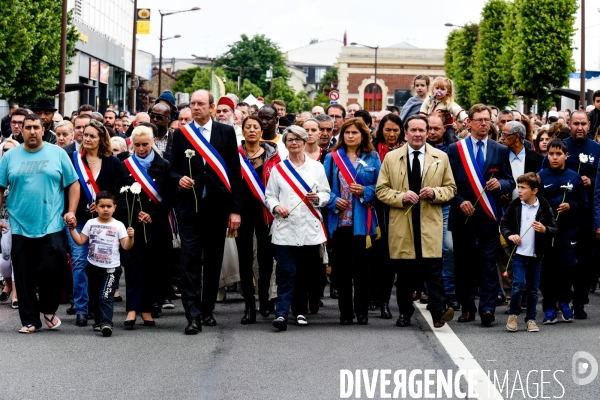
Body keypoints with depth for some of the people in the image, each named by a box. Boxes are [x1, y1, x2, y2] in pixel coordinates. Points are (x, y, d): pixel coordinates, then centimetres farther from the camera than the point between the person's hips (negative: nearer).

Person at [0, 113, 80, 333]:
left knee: (51, 270, -8)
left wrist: (71, 211, -5)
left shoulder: (57, 154, 4)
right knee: (24, 277, 3)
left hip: (52, 226, -2)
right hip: (20, 227, 2)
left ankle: (49, 310, 16)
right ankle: (30, 320, 13)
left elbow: (73, 184, 4)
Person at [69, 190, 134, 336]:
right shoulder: (91, 223, 6)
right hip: (93, 267, 4)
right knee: (95, 296, 15)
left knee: (106, 297, -15)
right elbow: (80, 241, 7)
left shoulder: (118, 225, -2)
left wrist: (130, 237, -24)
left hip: (111, 268, -4)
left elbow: (126, 246, -6)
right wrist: (72, 229, -3)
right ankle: (98, 321, 28)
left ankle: (106, 323, -23)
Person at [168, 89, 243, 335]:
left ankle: (207, 309, 21)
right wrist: (179, 178, -13)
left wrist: (236, 210, -4)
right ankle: (193, 315, -11)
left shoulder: (227, 133, 3)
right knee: (190, 261, -8)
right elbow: (173, 169, 11)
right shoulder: (181, 134, 5)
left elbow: (235, 173, 2)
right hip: (189, 206, -1)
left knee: (213, 260, 9)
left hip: (217, 207, 1)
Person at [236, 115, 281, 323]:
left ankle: (264, 299, 22)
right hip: (243, 211, 0)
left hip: (265, 212, 0)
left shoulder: (272, 154, 4)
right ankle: (249, 305, 4)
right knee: (245, 257, 1)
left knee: (266, 255, 6)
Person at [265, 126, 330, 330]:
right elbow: (269, 195, 9)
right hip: (285, 228, -1)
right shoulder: (278, 169, 10)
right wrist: (276, 207, -10)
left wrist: (317, 198, -10)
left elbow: (326, 194, 10)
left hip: (310, 229, 1)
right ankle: (281, 313, -13)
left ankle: (300, 311, 16)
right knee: (287, 272, -9)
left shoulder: (316, 167, 10)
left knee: (306, 273, 5)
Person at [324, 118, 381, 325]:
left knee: (360, 265, -1)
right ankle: (345, 312, 11)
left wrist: (365, 191, -10)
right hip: (339, 220, 1)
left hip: (362, 221, -1)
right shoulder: (333, 157, 7)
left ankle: (362, 311, 9)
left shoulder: (372, 158, 6)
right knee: (341, 267, 3)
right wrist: (333, 200, -10)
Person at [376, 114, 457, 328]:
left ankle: (438, 311, -14)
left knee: (433, 270, -11)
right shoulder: (391, 158, 7)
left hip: (430, 223, -1)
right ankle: (405, 313, 17)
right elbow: (381, 190, 7)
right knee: (405, 272, 6)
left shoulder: (441, 157, 9)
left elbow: (451, 188, 12)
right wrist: (401, 197, -11)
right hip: (401, 224, 1)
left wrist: (435, 193, -9)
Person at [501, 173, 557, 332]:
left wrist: (544, 229, -19)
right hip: (518, 253, 0)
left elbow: (555, 229, 1)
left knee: (533, 288, 7)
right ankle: (513, 314, 11)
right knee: (518, 284, -9)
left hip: (536, 255, 0)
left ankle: (531, 318, 20)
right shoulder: (514, 205, 0)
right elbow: (504, 224, 10)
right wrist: (509, 235, -9)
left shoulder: (544, 207, -3)